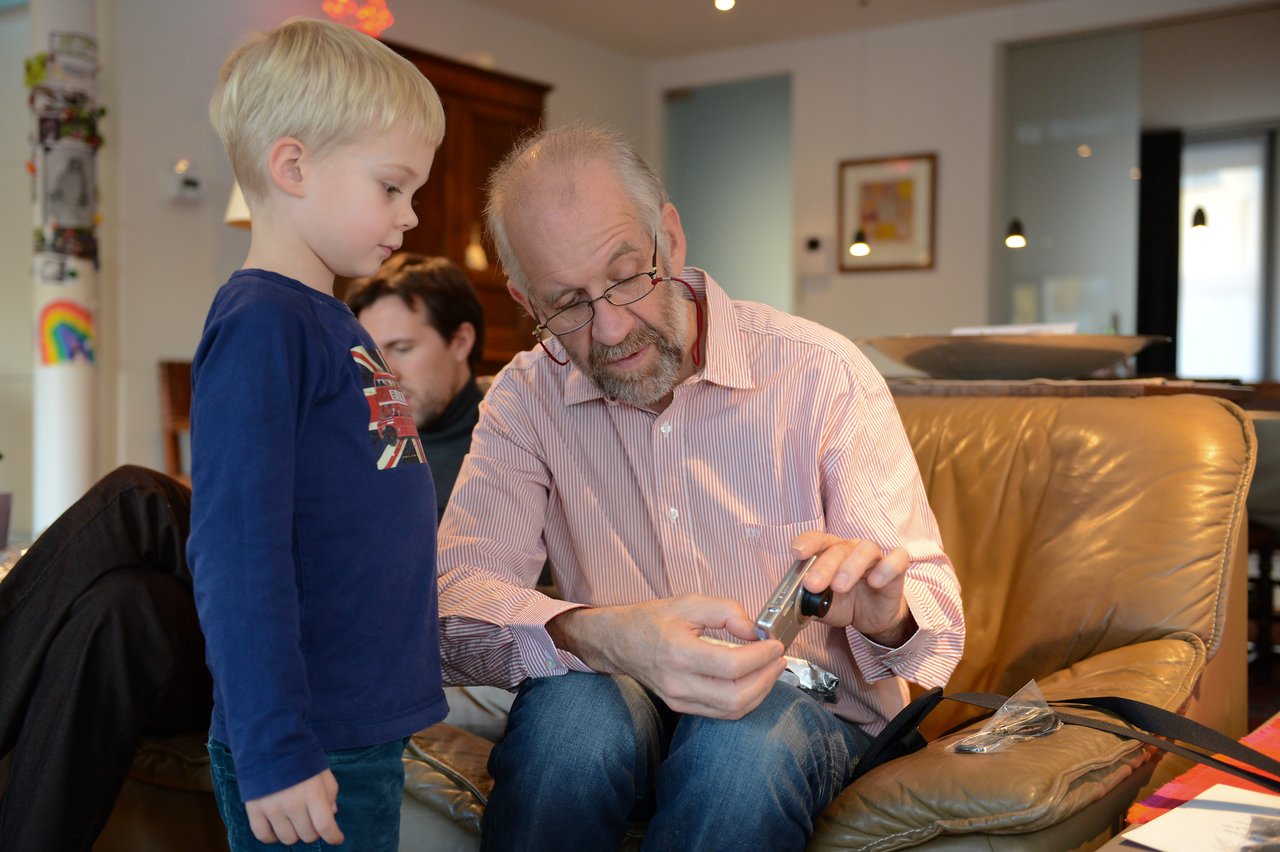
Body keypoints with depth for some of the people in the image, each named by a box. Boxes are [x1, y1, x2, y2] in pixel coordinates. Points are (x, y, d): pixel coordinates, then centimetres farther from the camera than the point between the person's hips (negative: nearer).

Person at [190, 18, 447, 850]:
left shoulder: (336, 326, 11)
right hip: (312, 752, -9)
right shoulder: (260, 324, -16)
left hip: (370, 730, 9)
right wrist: (273, 752, -22)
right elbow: (238, 551, -22)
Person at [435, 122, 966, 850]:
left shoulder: (824, 374, -11)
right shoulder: (527, 398, -4)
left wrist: (887, 615, -36)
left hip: (811, 709, -1)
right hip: (622, 706, 2)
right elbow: (456, 606, -17)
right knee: (572, 706, -32)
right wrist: (600, 637, -37)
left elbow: (937, 624, -10)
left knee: (742, 738, -35)